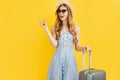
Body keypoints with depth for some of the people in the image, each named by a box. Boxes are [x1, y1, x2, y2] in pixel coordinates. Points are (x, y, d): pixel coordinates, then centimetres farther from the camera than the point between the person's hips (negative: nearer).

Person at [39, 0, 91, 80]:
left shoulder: (76, 28, 4)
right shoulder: (55, 28, 4)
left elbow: (77, 47, 8)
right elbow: (54, 44, -10)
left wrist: (84, 48, -12)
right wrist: (46, 29, -9)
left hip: (70, 59, 0)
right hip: (58, 59, 0)